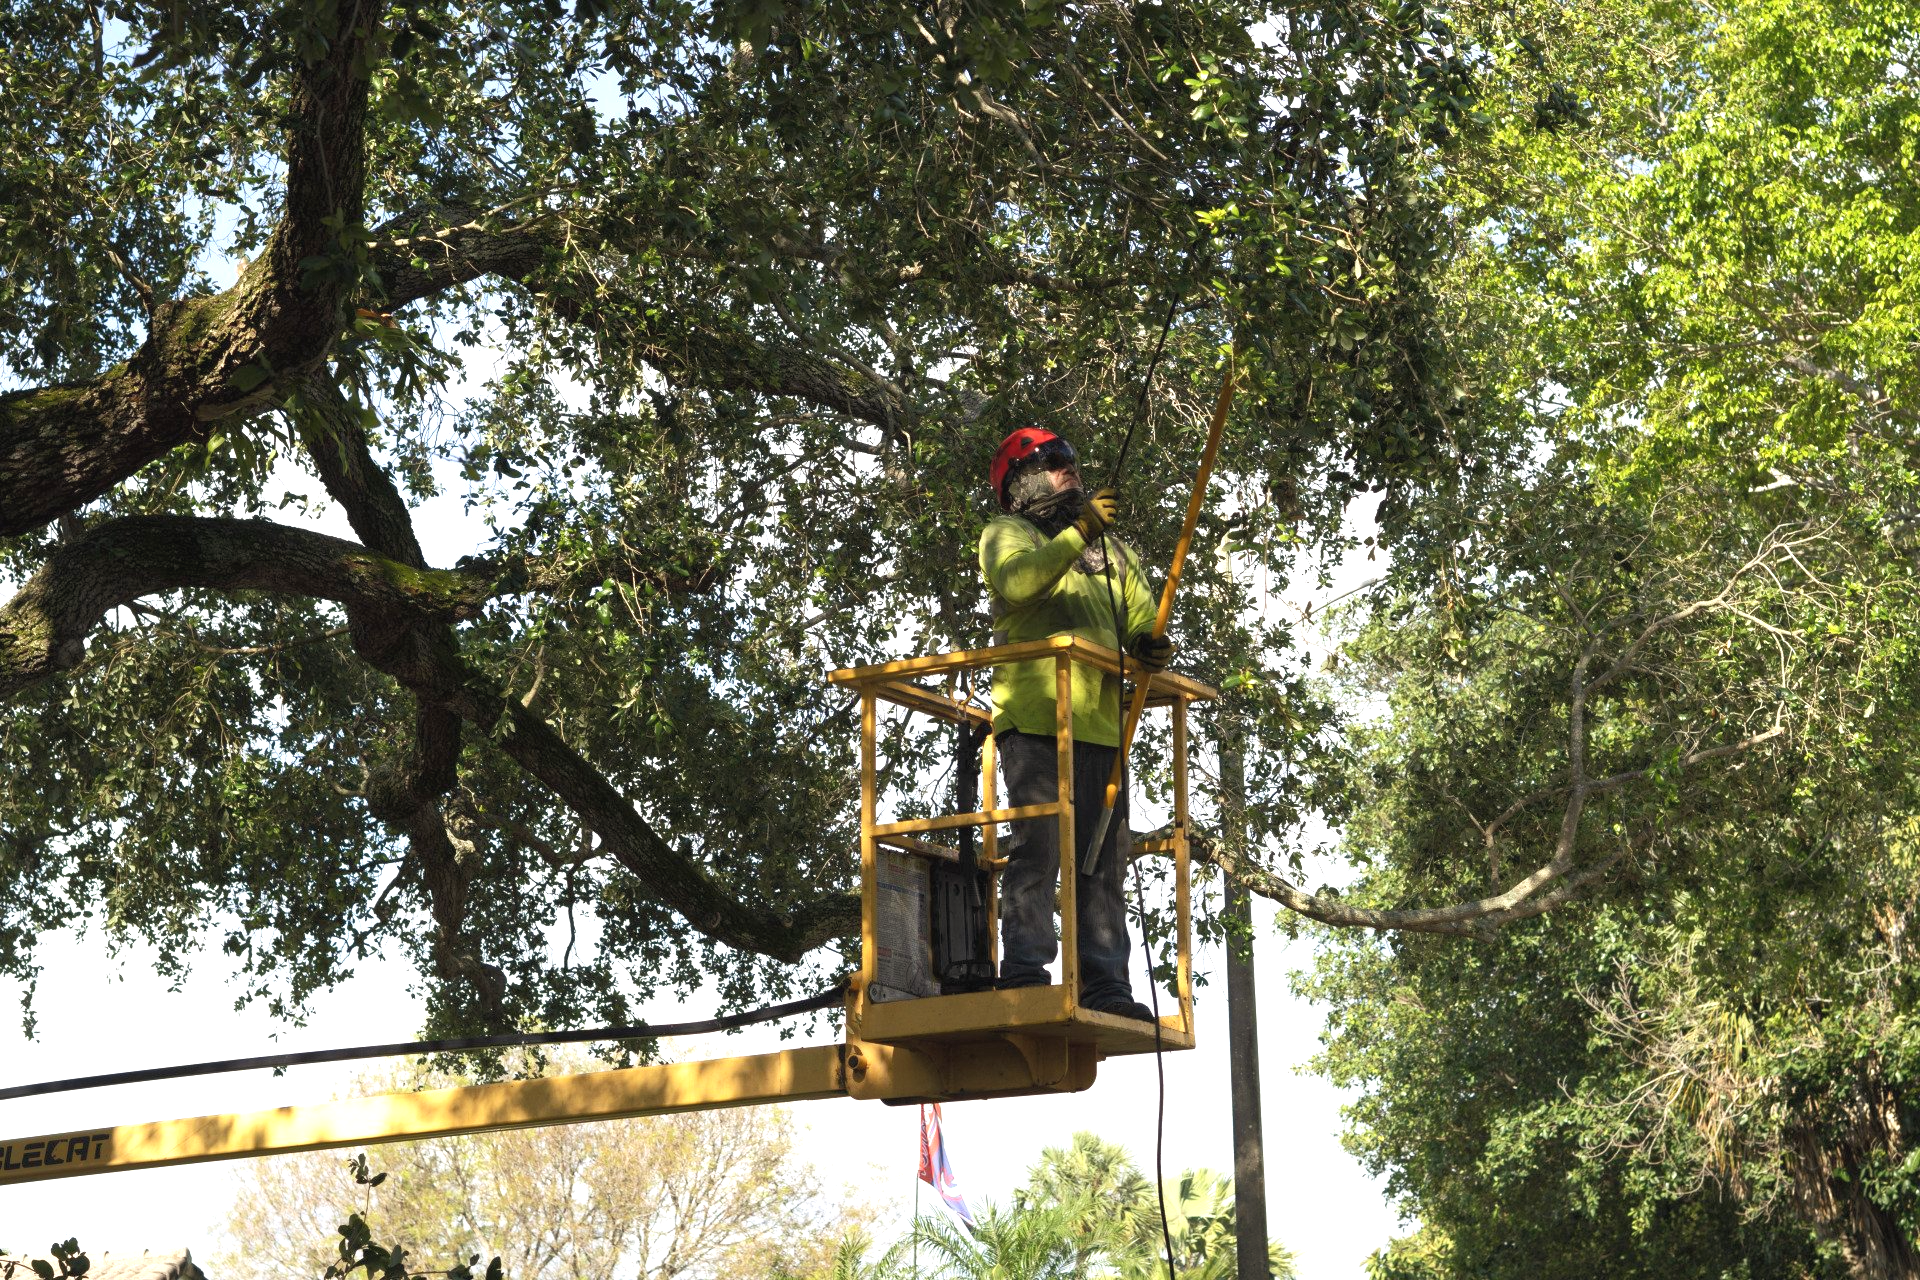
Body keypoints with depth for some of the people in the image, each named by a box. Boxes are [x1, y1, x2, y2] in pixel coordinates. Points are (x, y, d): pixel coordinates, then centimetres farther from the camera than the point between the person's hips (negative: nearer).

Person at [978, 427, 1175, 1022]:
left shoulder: (1113, 549, 27)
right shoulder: (1007, 532, 10)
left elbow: (1140, 617, 18)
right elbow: (1017, 581, -13)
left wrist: (1148, 645, -5)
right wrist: (1077, 533, -19)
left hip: (1101, 721, 6)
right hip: (1034, 716, -6)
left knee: (1105, 859, 2)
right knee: (1038, 844, -14)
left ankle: (1104, 983, 2)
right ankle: (1024, 972, -14)